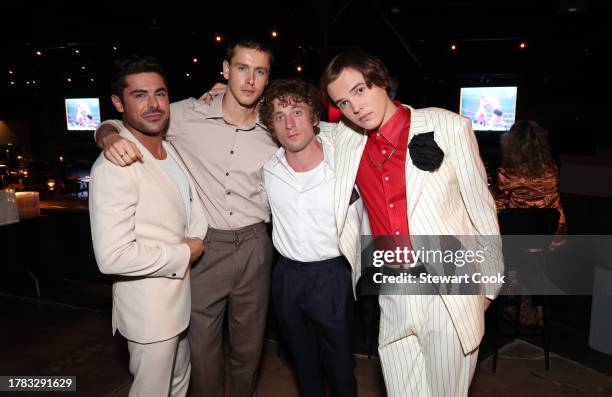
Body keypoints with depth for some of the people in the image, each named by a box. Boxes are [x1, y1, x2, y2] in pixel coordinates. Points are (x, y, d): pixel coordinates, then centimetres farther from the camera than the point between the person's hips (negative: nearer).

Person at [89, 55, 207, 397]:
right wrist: (183, 254, -19)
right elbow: (112, 256, -30)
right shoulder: (114, 166, -24)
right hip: (149, 306, -8)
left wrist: (197, 238, 1)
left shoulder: (172, 149, 3)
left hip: (181, 295, 8)